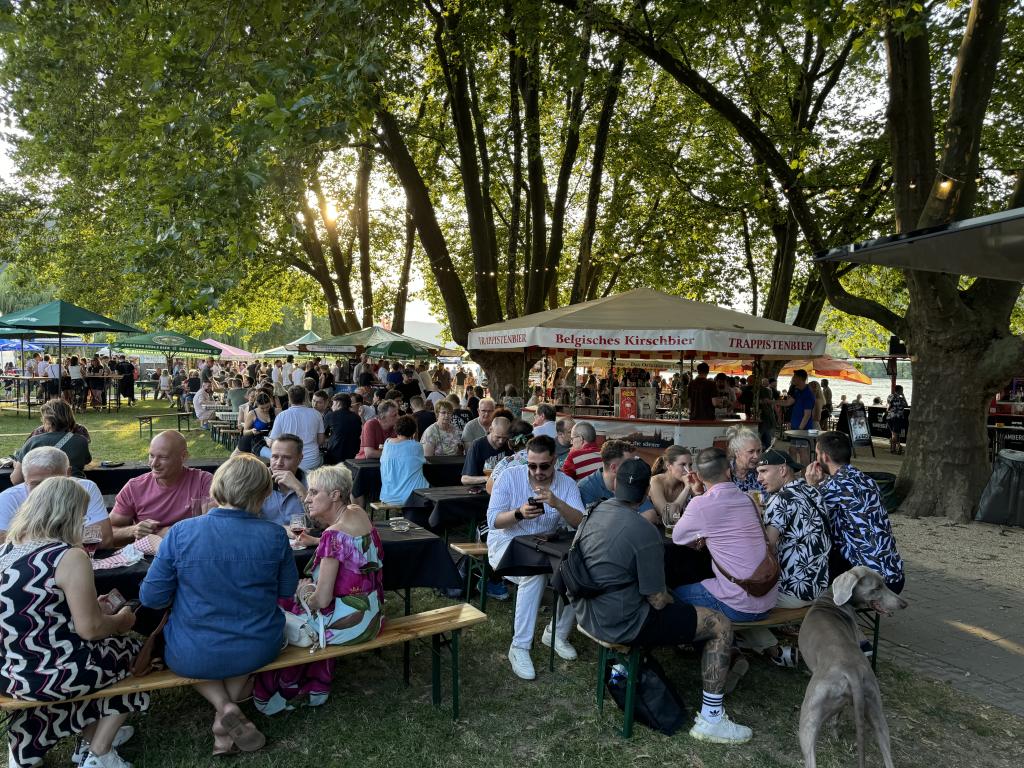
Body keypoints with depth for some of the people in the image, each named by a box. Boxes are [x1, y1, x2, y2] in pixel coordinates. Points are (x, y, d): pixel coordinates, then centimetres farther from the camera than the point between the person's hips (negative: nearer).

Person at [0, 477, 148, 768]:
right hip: (50, 674, -7)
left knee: (107, 648, 28)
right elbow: (90, 629, -18)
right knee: (132, 650, 19)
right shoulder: (69, 557, -20)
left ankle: (92, 737, 35)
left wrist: (93, 608, 18)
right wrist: (121, 620, 3)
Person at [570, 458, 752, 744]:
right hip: (621, 623, -8)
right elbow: (658, 600, -16)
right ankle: (710, 718, 8)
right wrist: (671, 601, 6)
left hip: (587, 613, 8)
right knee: (721, 626, 1)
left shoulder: (592, 514, 0)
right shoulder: (645, 533, -23)